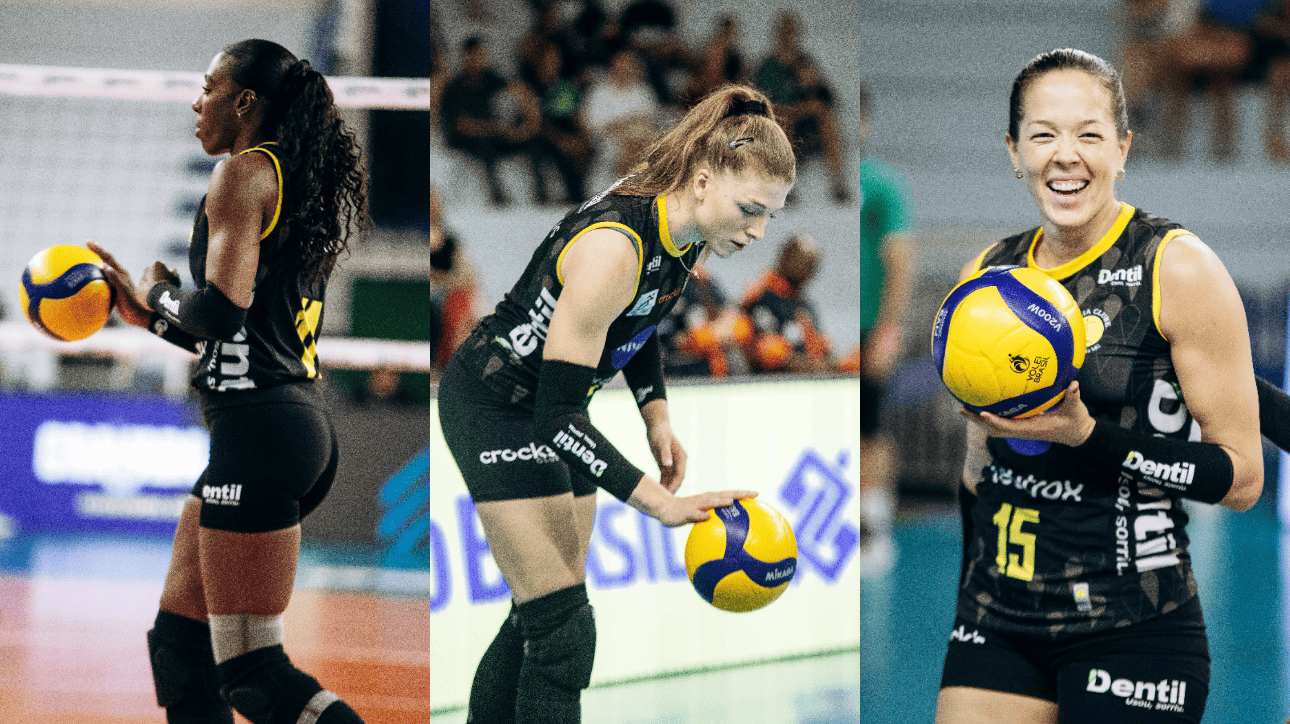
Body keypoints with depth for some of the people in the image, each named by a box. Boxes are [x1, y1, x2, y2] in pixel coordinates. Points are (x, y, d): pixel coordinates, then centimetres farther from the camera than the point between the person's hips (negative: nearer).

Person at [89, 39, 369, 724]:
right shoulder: (301, 185, 21)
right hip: (296, 417, 10)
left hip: (258, 429, -10)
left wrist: (160, 292, -1)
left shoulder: (244, 173, -8)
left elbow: (221, 307, -21)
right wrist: (147, 311, 27)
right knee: (179, 646, 14)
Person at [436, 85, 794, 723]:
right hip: (495, 406, -9)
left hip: (553, 412, 9)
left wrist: (658, 419, 1)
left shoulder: (685, 232, -8)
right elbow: (556, 410, -34)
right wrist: (660, 504, -38)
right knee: (562, 629, -13)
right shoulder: (613, 247, -34)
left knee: (538, 618, 13)